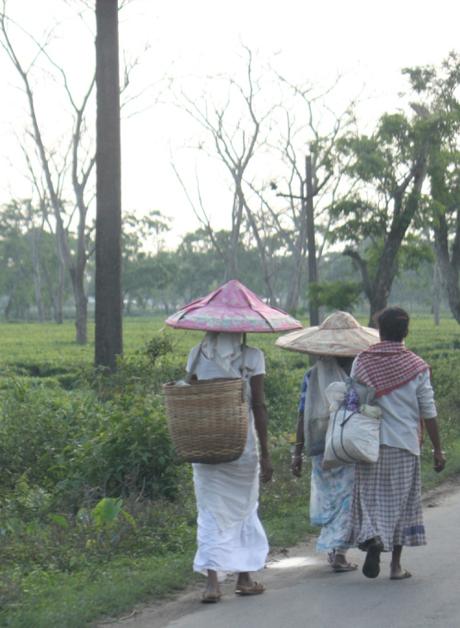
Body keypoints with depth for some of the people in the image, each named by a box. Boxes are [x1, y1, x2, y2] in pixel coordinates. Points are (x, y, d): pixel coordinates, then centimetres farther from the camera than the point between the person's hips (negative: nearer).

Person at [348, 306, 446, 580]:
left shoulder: (362, 362, 0)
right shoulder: (417, 366, -4)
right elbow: (429, 412, -2)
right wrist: (438, 449, 5)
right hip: (404, 444, -1)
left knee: (370, 498, 8)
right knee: (401, 502, 8)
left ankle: (372, 540, -19)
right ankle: (396, 565, 10)